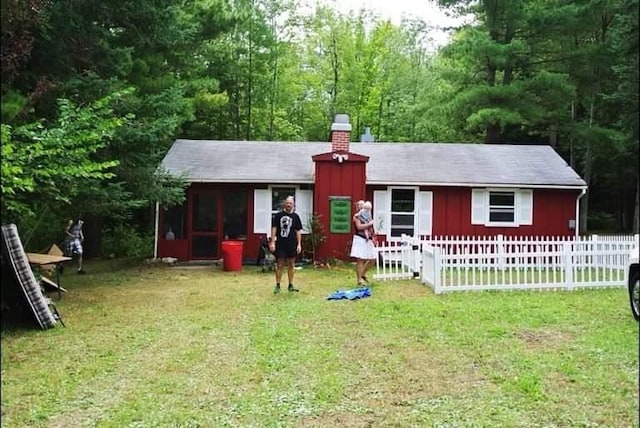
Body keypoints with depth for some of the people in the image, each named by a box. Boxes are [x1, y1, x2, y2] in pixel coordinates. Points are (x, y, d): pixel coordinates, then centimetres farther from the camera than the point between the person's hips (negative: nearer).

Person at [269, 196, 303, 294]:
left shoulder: (295, 217, 5)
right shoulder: (278, 215, 0)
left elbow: (298, 231, 6)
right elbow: (274, 228, 1)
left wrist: (299, 244, 1)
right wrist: (272, 242, -5)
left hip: (292, 245, 2)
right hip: (280, 244, -2)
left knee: (291, 264, 9)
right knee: (280, 265, 1)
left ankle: (291, 285, 18)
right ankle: (277, 286, 9)